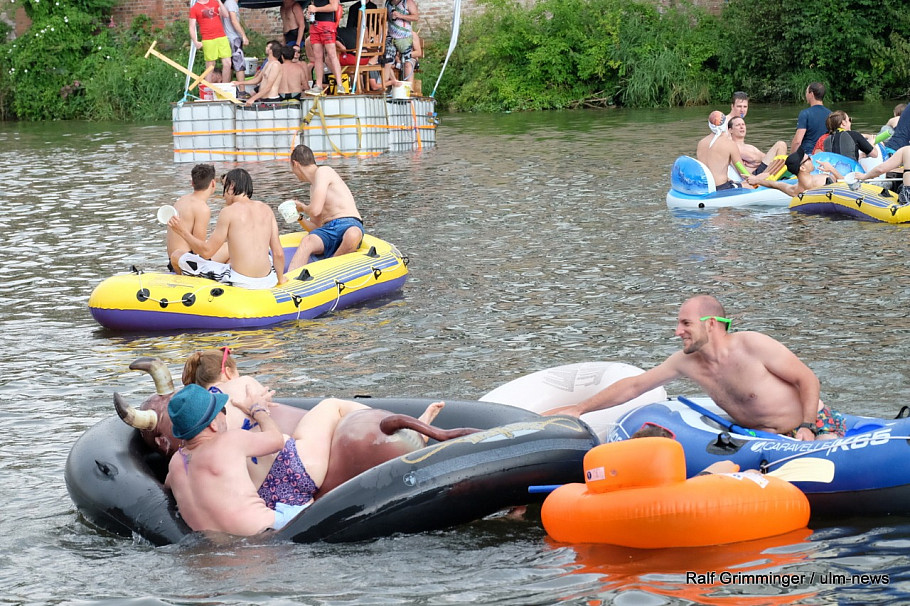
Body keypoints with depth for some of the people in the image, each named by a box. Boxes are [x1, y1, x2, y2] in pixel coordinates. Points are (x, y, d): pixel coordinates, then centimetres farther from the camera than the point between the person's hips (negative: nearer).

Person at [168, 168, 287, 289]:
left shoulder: (229, 212, -7)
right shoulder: (266, 210, 6)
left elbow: (206, 251, -5)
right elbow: (279, 253, 7)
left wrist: (182, 231, 5)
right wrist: (280, 278, 23)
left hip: (241, 282, -6)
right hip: (269, 281, 6)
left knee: (184, 259, 7)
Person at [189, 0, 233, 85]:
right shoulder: (194, 9, 3)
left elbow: (225, 15, 2)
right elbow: (192, 28, 0)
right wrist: (195, 41, -12)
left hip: (222, 38, 4)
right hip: (208, 41, -4)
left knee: (227, 63, 1)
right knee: (210, 66, -1)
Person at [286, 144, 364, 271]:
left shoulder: (323, 172, 3)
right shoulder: (313, 187, 28)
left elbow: (315, 210, -9)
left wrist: (303, 207, 11)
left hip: (348, 224, -6)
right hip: (327, 230, 6)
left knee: (353, 235, -44)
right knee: (307, 241, -29)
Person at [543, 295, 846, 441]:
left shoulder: (752, 345, -20)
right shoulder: (686, 362, -2)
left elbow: (808, 379, -14)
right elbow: (633, 386, 6)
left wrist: (806, 427, -25)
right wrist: (579, 409, 6)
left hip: (816, 424, -5)